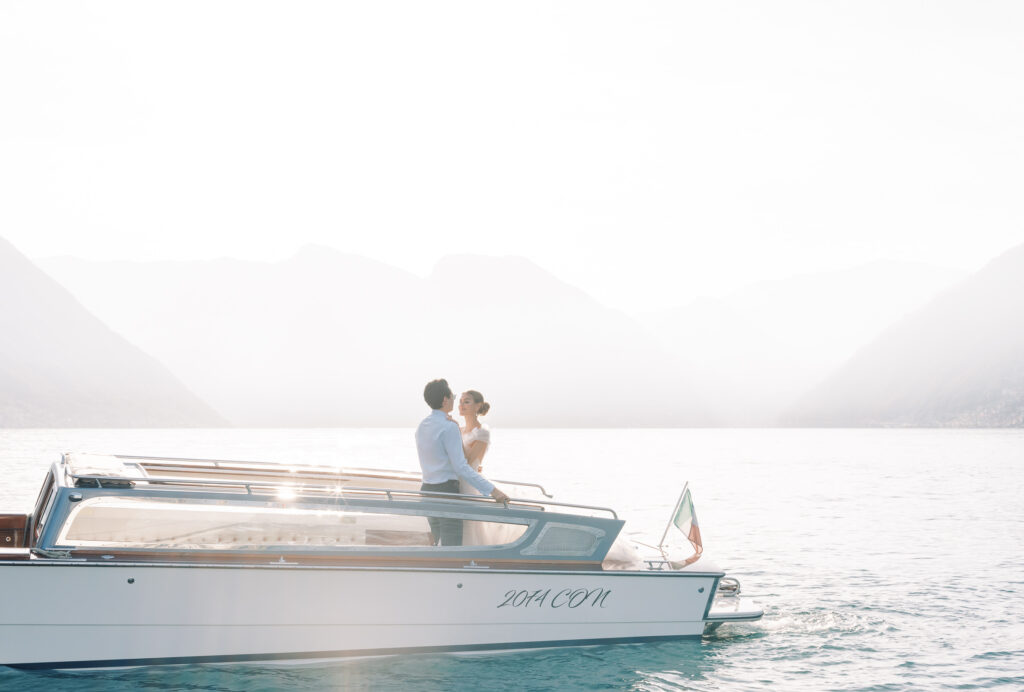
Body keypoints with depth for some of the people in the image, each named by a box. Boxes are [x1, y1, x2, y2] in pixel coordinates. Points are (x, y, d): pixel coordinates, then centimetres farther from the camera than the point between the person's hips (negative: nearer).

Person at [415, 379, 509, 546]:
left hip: (428, 490, 9)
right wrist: (491, 490, -22)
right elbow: (460, 467, -20)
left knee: (441, 545, 17)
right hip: (447, 491, -9)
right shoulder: (449, 427, -16)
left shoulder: (422, 427, 10)